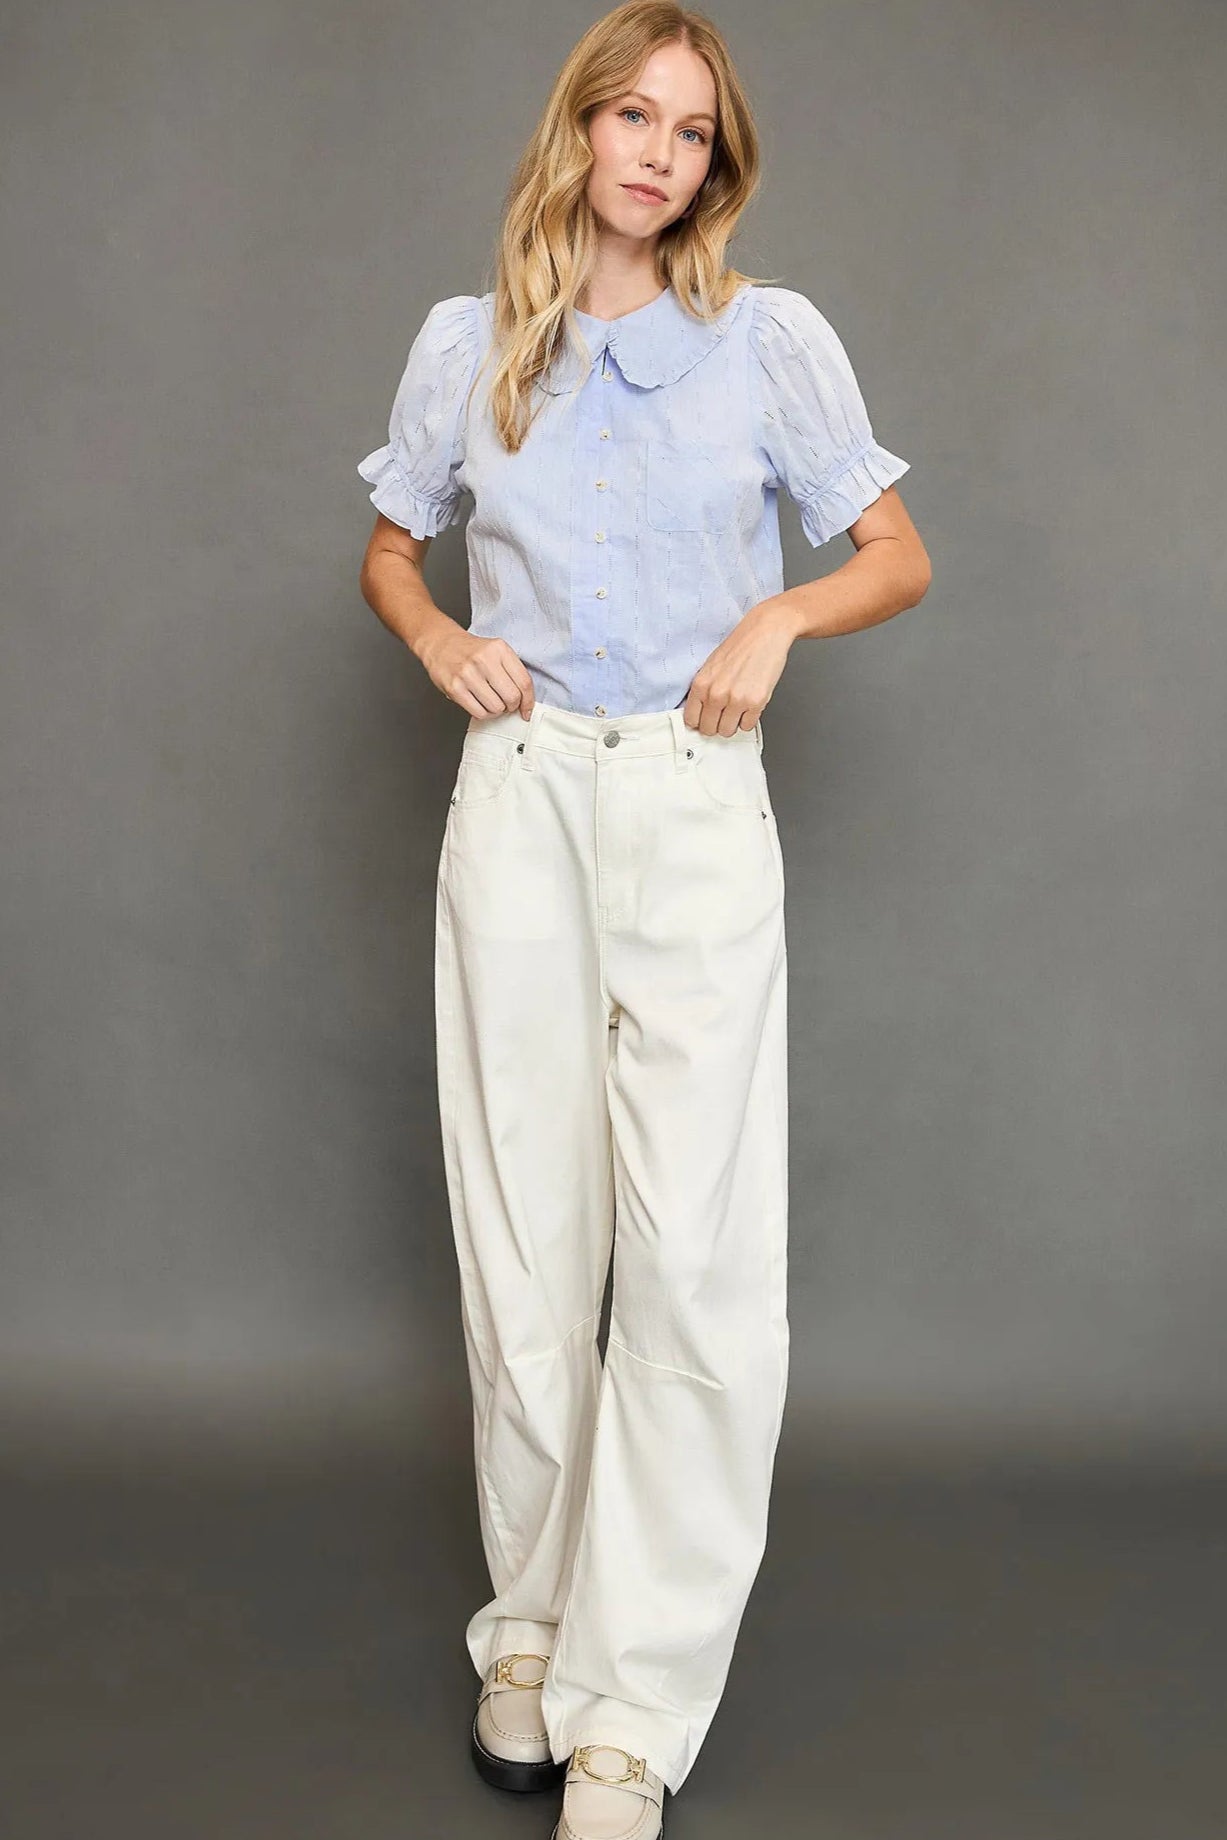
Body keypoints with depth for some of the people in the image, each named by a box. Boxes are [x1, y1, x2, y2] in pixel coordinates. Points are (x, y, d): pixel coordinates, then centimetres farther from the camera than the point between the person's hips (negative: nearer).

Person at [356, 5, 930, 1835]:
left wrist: (781, 615, -11)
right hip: (518, 803, 2)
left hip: (700, 808, -1)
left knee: (700, 1250, -7)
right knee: (524, 1236, 6)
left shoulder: (772, 336, 3)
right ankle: (535, 1623, 23)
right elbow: (388, 553, 20)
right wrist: (438, 639, -1)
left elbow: (899, 556, 9)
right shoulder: (468, 343, 8)